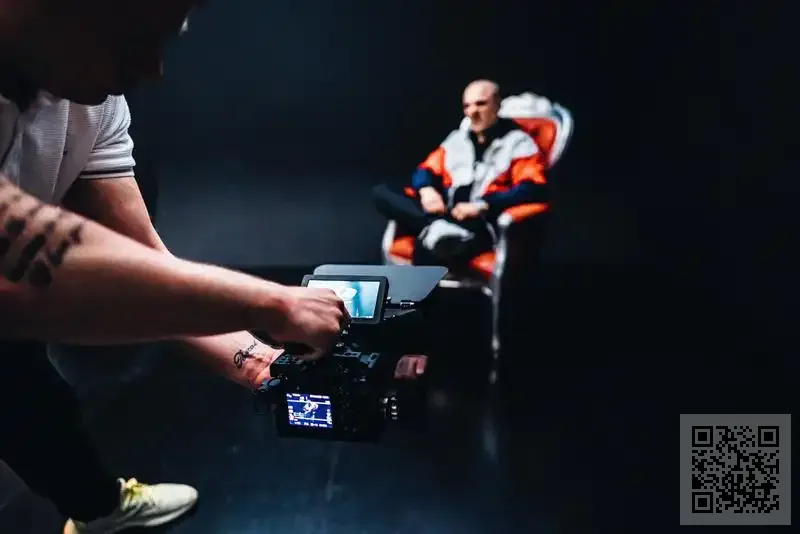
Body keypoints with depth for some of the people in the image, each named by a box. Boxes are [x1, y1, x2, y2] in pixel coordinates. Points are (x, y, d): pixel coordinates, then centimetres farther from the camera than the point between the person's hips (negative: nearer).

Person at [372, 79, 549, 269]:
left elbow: (533, 189, -8)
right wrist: (426, 189, -3)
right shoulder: (457, 138, 24)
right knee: (381, 192, -15)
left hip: (481, 226, -7)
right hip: (445, 217, 7)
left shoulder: (517, 142, 6)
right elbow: (426, 169, 24)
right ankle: (436, 227, -36)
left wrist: (482, 205, -20)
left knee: (426, 247, -39)